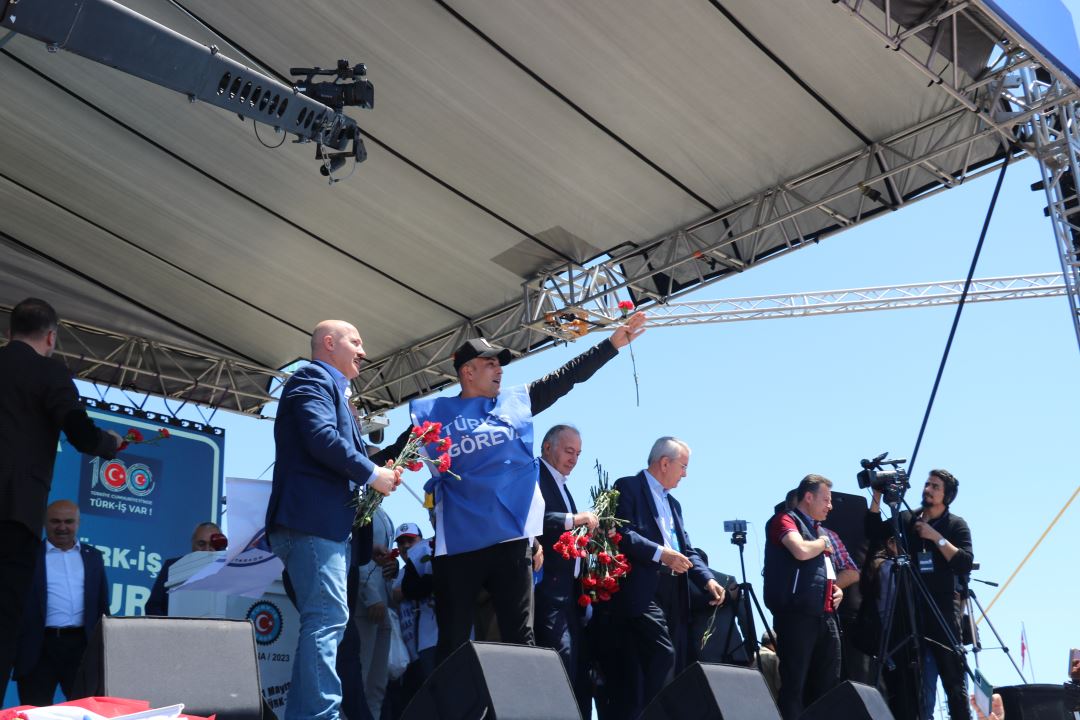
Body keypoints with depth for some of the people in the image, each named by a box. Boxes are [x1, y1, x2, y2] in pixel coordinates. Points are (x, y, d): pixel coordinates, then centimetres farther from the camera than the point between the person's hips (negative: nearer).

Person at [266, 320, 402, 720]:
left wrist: (376, 470, 8)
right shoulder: (313, 379, -2)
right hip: (313, 518, -11)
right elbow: (322, 439, -18)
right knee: (328, 617, -15)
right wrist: (372, 473, -11)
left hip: (327, 522, 11)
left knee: (326, 620, 10)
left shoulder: (329, 387, 29)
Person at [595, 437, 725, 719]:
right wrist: (660, 553, -21)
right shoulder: (628, 488, -1)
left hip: (672, 595, 9)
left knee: (674, 661, 5)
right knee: (662, 656, -19)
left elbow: (686, 549, 19)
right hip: (641, 592, -9)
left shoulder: (673, 503, 26)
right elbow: (621, 534, -15)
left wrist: (707, 580, 3)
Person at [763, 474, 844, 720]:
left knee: (827, 686, 8)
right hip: (797, 615, -9)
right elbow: (802, 551, -23)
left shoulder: (818, 530, 23)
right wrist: (823, 543, -2)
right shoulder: (786, 520, -3)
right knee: (794, 686, -8)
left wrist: (836, 588, 13)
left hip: (825, 616, 9)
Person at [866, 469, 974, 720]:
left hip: (943, 608, -2)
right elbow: (874, 532, 4)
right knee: (918, 680, 2)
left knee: (953, 677, -7)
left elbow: (965, 563, -6)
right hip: (912, 608, 3)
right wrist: (877, 498, -4)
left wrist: (936, 537, -10)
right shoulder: (907, 519, 14)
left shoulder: (956, 525, 6)